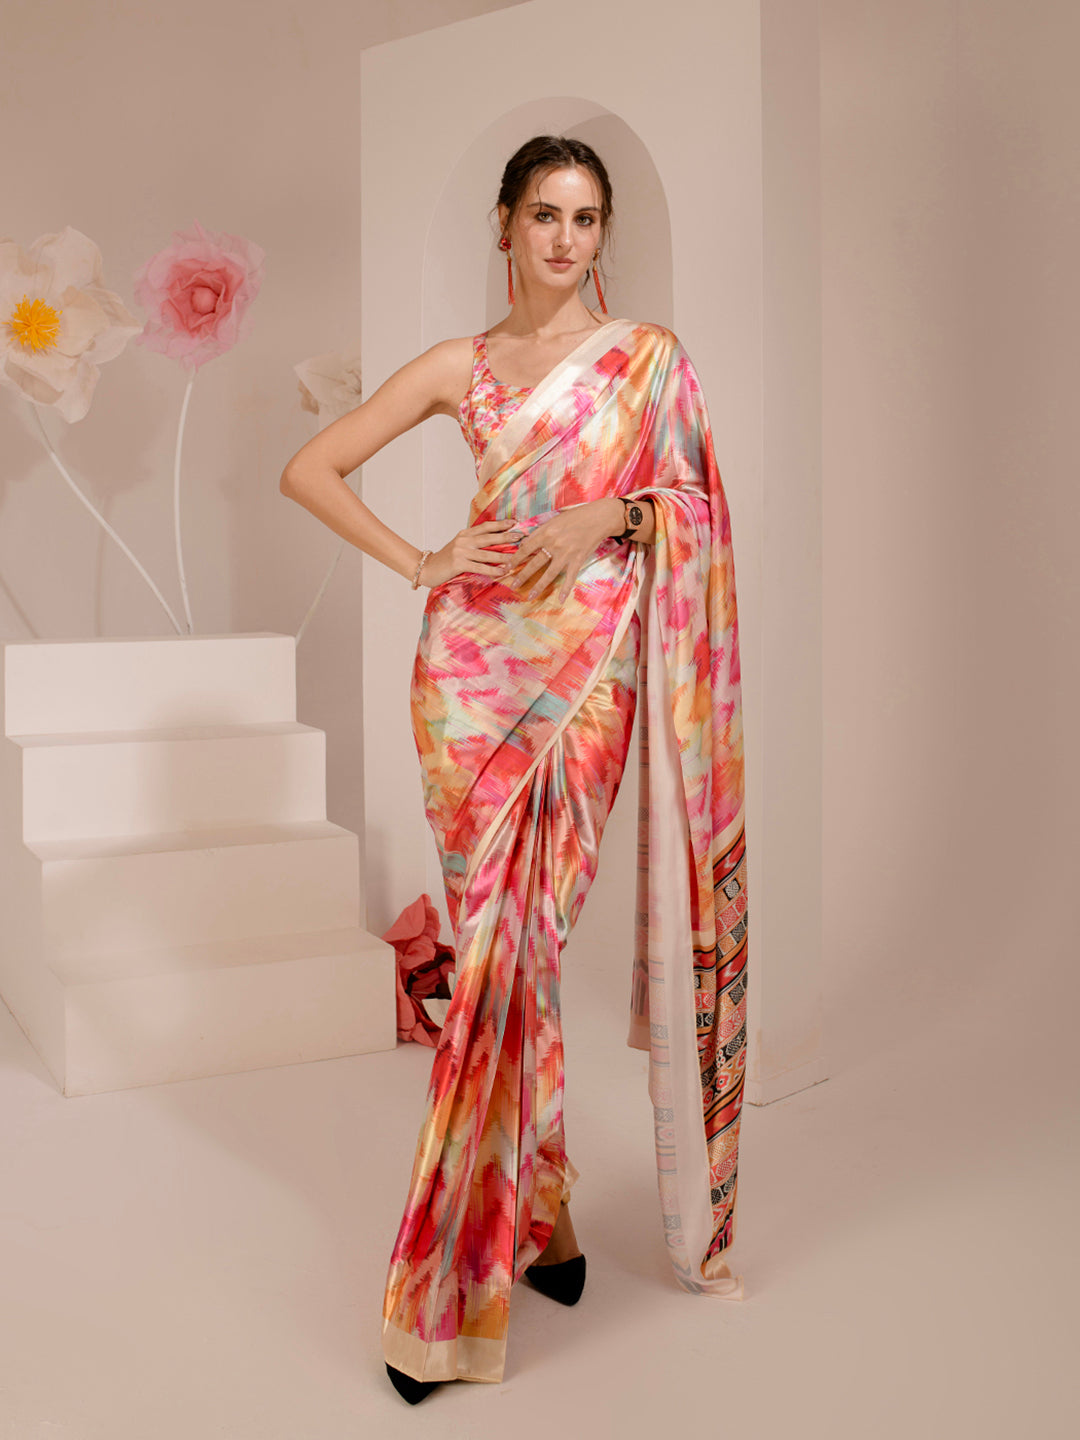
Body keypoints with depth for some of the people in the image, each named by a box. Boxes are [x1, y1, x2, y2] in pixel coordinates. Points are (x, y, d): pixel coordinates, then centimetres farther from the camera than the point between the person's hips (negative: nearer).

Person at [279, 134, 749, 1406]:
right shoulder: (459, 366, 10)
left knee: (513, 945, -5)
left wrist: (610, 514, -10)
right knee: (500, 944, 1)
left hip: (592, 659, -1)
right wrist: (418, 563, -2)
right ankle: (541, 1221, 19)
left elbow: (700, 505, 9)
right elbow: (309, 468, 9)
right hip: (476, 656, 1)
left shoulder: (650, 354, 10)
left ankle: (456, 1271, 8)